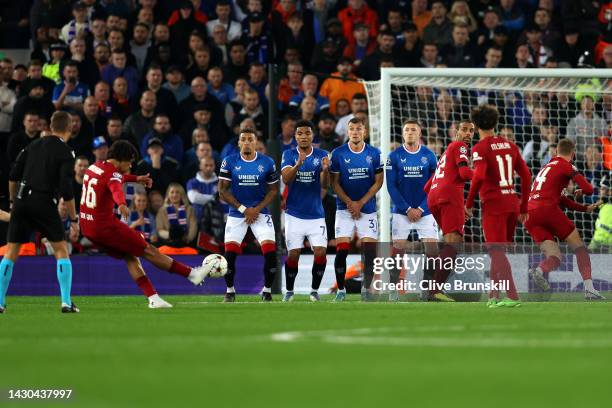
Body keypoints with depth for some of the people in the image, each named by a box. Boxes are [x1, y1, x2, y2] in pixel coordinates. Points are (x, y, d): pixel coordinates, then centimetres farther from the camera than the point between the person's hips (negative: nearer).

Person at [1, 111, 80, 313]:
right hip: (45, 203, -4)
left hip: (22, 200, 4)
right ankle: (66, 302, -2)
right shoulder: (66, 153, -2)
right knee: (61, 250, 6)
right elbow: (66, 191, -10)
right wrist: (73, 219, -2)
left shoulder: (34, 145, 12)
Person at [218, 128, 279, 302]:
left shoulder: (267, 163, -1)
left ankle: (267, 291, 4)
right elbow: (223, 190, -4)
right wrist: (243, 209, -11)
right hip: (236, 214, 0)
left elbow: (273, 190, 4)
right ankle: (230, 291, 11)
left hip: (260, 213, 0)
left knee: (270, 253, -13)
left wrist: (257, 209, -11)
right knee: (230, 254, -9)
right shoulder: (229, 162, -4)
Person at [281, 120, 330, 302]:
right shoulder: (289, 155, -1)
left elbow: (325, 185, -10)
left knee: (320, 253, -9)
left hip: (316, 215, 1)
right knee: (293, 254, -1)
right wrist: (298, 164, -37)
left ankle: (314, 290, 8)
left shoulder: (321, 155, 0)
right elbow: (286, 179, -17)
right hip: (294, 215, -1)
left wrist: (325, 170, -32)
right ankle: (289, 291, 17)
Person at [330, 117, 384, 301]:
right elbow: (335, 183, 1)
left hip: (367, 208, 0)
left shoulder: (374, 154, 0)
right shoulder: (338, 153, -1)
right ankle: (340, 289, 2)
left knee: (369, 251, -6)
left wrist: (360, 203, -9)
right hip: (344, 208, 0)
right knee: (341, 250, -8)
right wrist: (349, 203, -11)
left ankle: (366, 288, 7)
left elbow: (378, 182, 0)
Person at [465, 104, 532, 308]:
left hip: (493, 205, -7)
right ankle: (493, 296, 20)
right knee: (498, 251, 16)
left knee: (497, 252, -8)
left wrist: (469, 204, -10)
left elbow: (479, 177, -20)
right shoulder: (510, 145, 12)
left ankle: (512, 297, -18)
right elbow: (526, 175, 11)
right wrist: (523, 207, 17)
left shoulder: (480, 148, -6)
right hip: (512, 203, 7)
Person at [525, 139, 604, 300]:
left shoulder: (546, 167, 30)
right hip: (547, 209, -6)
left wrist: (585, 208, 36)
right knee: (579, 246, 8)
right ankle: (589, 289, -5)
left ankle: (539, 270, -28)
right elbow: (588, 189, -2)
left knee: (555, 257, 5)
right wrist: (582, 191, 21)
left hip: (528, 215, 6)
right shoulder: (567, 166, 6)